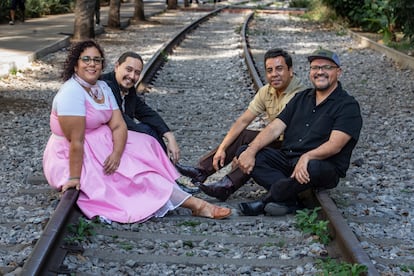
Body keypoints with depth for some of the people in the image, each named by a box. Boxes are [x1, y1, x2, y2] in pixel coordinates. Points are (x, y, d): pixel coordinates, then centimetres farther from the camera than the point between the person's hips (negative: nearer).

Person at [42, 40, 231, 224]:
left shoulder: (102, 88, 2)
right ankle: (194, 204, -12)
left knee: (146, 145, 1)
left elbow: (118, 126, -6)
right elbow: (76, 140, -27)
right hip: (72, 158, -9)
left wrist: (116, 153, -22)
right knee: (132, 171, -14)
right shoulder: (72, 93, -24)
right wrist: (74, 178, -27)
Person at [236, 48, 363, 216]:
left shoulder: (348, 106, -2)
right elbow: (275, 128, 8)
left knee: (313, 166, -41)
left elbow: (335, 145, -17)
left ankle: (267, 201, -17)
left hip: (325, 167, -6)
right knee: (245, 152, -13)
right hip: (286, 159, 6)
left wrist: (307, 157, -36)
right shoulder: (301, 98, 17)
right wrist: (251, 150, -9)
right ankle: (289, 200, -27)